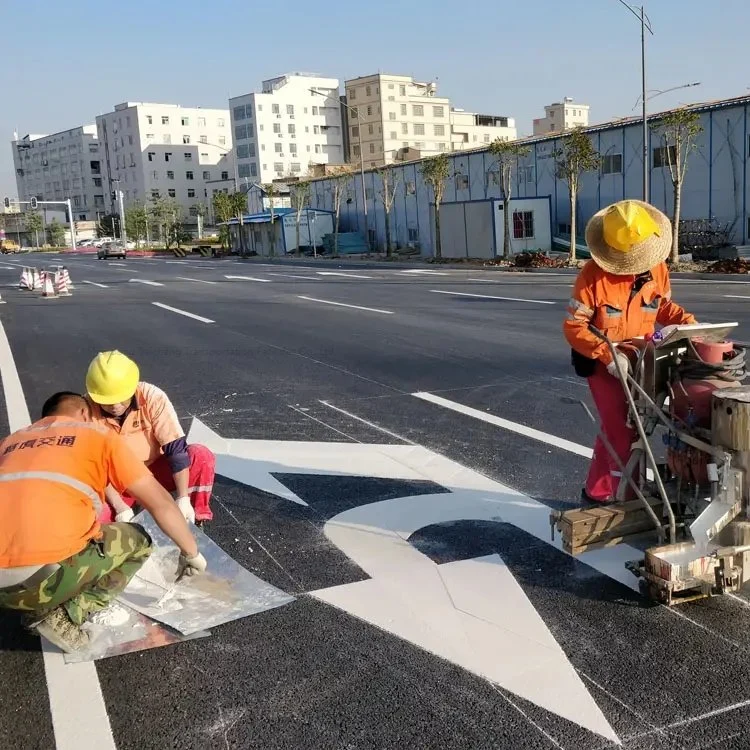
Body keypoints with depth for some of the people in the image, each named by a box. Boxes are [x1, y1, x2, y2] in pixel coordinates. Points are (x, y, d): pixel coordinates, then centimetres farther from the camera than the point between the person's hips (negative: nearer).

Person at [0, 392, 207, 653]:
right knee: (137, 541, 20)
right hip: (46, 575, -5)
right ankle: (66, 616, 2)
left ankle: (38, 609, 12)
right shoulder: (98, 435, 12)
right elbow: (160, 502, 8)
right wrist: (191, 553, 23)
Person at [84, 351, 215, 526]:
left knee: (201, 456, -27)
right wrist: (121, 509, -30)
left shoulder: (152, 397, -24)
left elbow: (176, 449, -24)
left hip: (156, 470, 0)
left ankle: (195, 519, -9)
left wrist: (183, 499, -30)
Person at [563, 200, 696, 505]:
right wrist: (607, 354, -32)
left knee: (615, 430, 16)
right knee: (623, 433, -10)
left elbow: (663, 306, 12)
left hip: (639, 360, 6)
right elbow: (573, 327, -20)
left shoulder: (657, 268, -6)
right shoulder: (593, 274, -22)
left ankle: (596, 493, 32)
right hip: (603, 364, -6)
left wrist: (688, 322, -8)